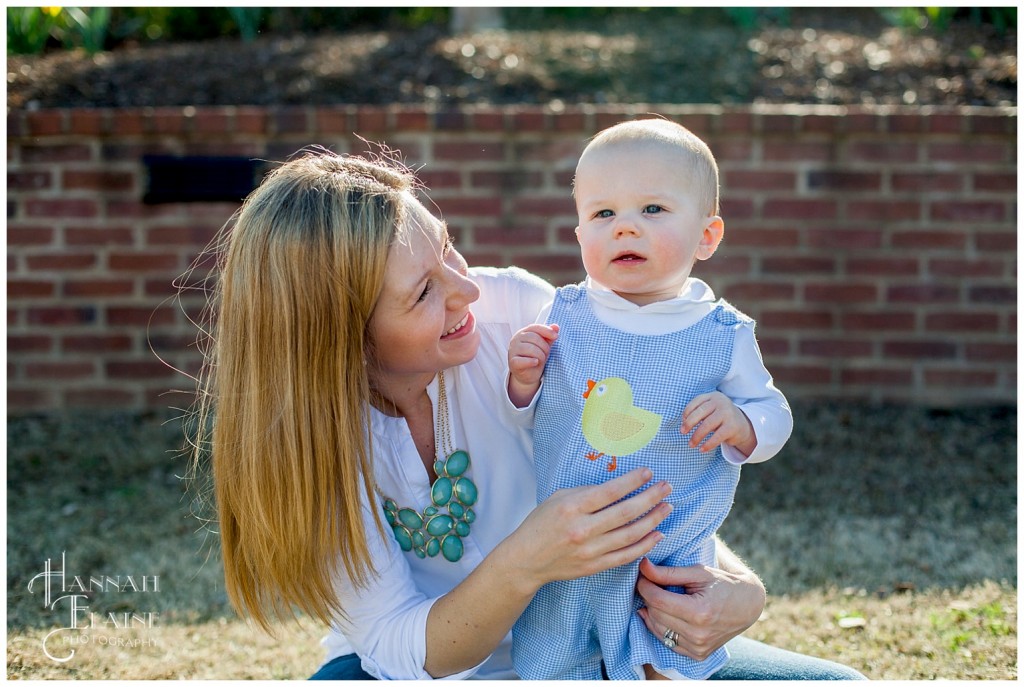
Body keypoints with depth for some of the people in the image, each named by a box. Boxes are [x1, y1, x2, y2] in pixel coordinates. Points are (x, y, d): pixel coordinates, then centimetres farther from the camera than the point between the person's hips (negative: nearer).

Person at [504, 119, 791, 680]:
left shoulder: (723, 335, -8)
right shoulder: (563, 316, -5)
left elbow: (773, 416, 1)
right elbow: (528, 412, 5)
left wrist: (738, 422, -19)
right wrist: (523, 379, -16)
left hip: (670, 562, -1)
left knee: (668, 668, 9)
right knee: (546, 667, 15)